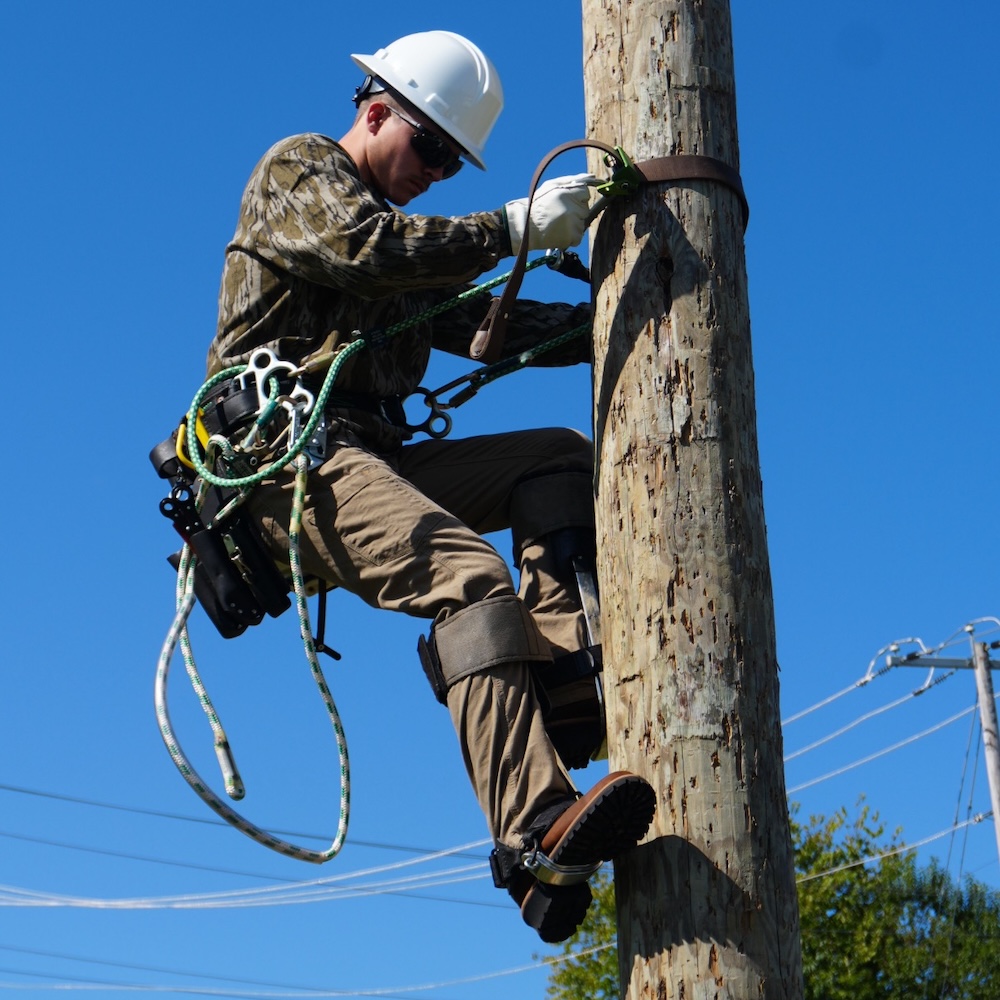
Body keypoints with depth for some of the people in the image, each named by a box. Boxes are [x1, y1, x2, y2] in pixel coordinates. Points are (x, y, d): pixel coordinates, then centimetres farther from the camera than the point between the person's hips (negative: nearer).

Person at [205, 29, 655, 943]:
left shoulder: (407, 236, 30)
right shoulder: (297, 170, 6)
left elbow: (488, 324, 18)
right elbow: (366, 250, -15)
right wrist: (516, 227, -13)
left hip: (372, 457, 9)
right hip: (292, 452, -9)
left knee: (562, 457, -3)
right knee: (468, 572, -29)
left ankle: (556, 678, -23)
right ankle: (535, 834, -44)